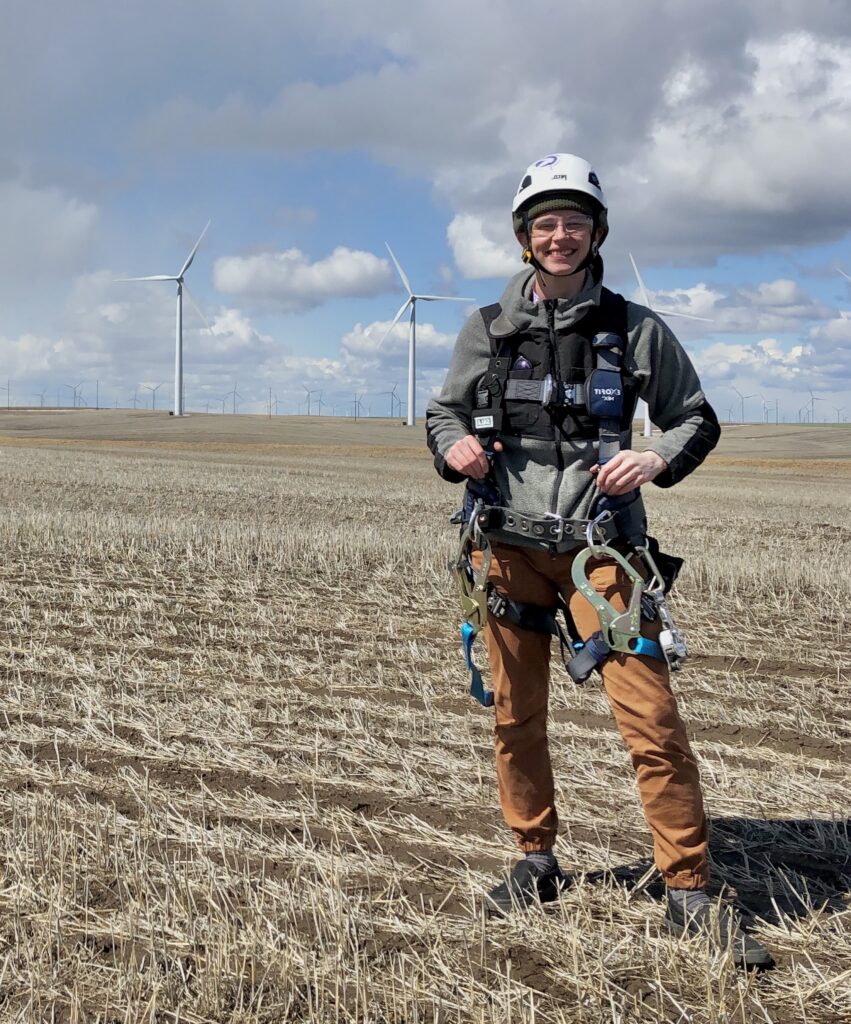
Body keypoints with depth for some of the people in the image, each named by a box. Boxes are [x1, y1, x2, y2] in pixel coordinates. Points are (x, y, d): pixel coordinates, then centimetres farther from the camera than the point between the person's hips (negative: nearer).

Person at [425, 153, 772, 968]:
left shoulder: (635, 330, 3)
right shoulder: (487, 331, 8)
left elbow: (697, 419, 9)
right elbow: (442, 413, 16)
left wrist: (657, 460, -12)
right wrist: (454, 447, -7)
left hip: (598, 547, -2)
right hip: (508, 543, 2)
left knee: (650, 716, -9)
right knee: (516, 717, 10)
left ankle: (688, 891, 2)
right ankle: (536, 863, 28)